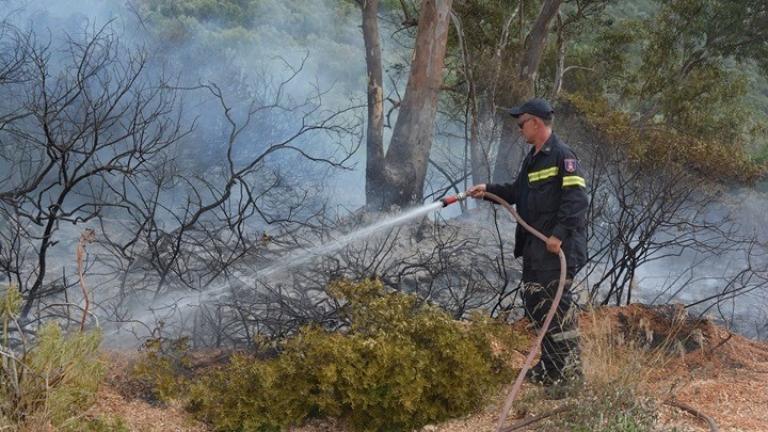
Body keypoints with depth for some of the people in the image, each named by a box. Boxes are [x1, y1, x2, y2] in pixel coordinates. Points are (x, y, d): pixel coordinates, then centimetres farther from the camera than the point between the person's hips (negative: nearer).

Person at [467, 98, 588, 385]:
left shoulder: (562, 155, -12)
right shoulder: (533, 158, 19)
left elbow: (577, 198, -19)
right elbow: (518, 192, 27)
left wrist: (560, 234, -24)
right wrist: (488, 190, 14)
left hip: (558, 247, -10)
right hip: (534, 247, 10)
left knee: (556, 305, -10)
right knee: (534, 305, 13)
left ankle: (569, 371, -3)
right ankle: (549, 367, 24)